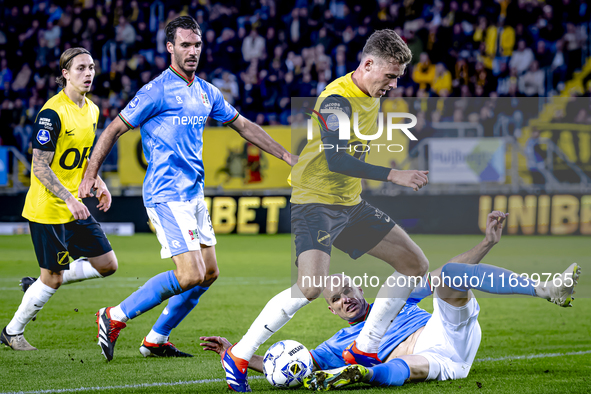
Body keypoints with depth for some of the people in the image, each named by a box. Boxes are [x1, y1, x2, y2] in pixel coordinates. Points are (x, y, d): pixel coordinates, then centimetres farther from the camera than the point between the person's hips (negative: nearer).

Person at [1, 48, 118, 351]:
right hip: (46, 209, -8)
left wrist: (98, 184, 7)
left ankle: (37, 286, 19)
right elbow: (40, 168, -20)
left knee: (107, 264, 4)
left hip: (75, 207, 8)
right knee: (52, 278, -2)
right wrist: (69, 199, -27)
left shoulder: (91, 110, 7)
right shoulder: (52, 113, -19)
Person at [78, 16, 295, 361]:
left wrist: (288, 157, 22)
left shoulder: (207, 92, 12)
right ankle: (115, 318, -5)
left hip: (195, 193, 8)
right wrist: (90, 175, -9)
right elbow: (115, 129, -7)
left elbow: (244, 126, 23)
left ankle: (157, 340, 19)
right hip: (167, 196, -8)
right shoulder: (158, 91, -11)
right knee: (191, 275, -16)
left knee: (209, 273, 8)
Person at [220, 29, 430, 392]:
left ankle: (364, 350, 13)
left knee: (416, 264, 8)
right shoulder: (337, 99, -20)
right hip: (315, 202, -10)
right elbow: (336, 159, -32)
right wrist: (393, 175, -33)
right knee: (311, 286, -29)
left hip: (350, 205, 10)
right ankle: (238, 357, -14)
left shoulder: (371, 96, 9)